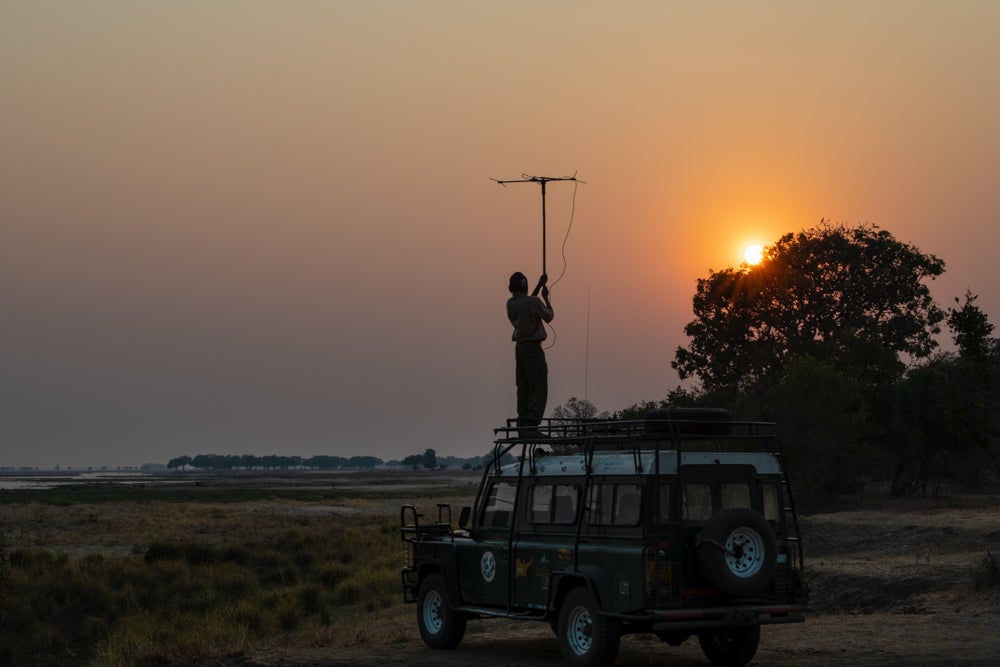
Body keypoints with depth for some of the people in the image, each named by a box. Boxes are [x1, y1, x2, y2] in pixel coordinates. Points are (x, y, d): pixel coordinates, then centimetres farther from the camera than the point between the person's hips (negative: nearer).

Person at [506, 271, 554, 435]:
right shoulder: (534, 302, -15)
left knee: (523, 389, 9)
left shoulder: (511, 303, 6)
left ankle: (522, 427, 7)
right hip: (533, 348, -7)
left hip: (519, 348, 7)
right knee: (539, 389, -6)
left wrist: (539, 285, 30)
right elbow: (549, 317, 0)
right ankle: (531, 426, -16)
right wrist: (546, 298, 13)